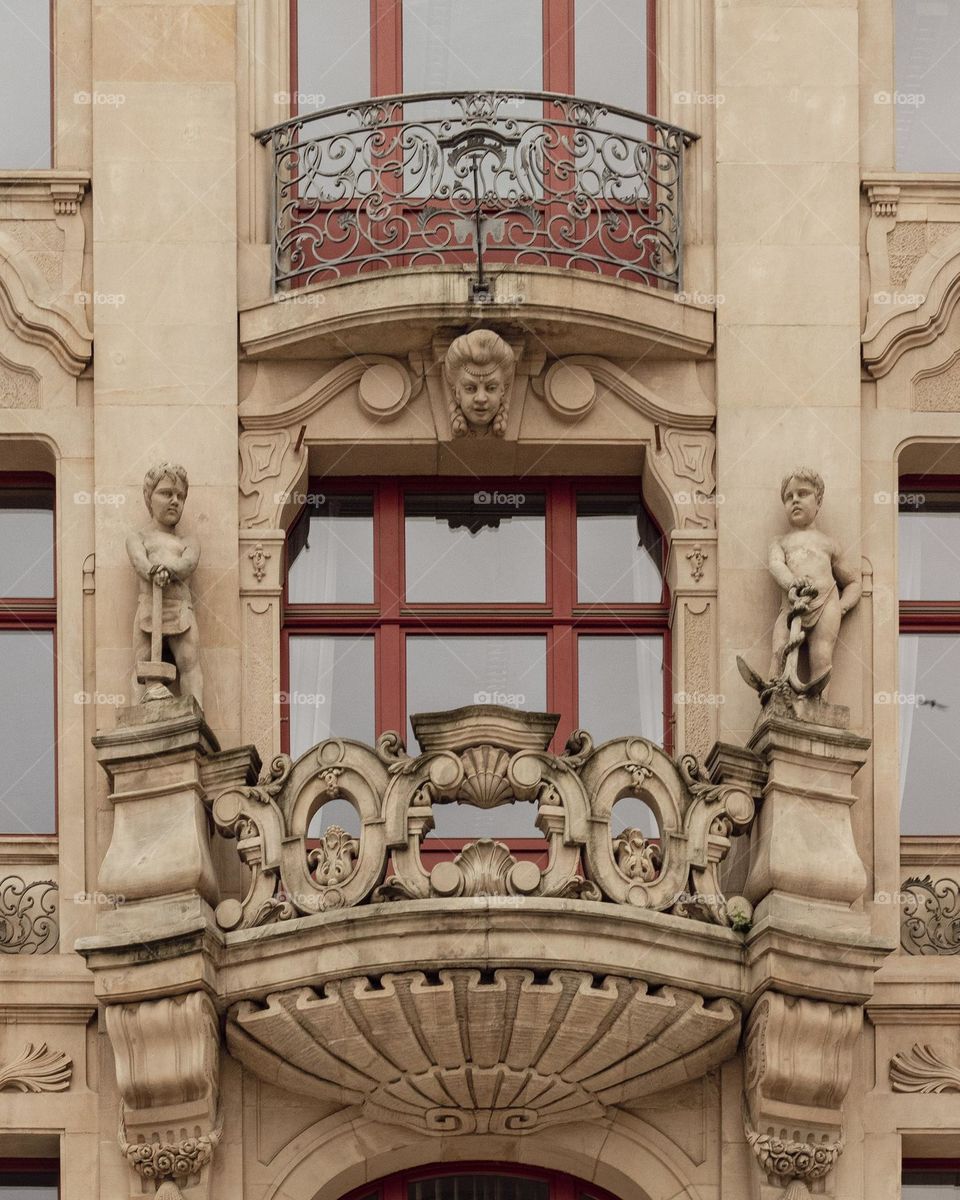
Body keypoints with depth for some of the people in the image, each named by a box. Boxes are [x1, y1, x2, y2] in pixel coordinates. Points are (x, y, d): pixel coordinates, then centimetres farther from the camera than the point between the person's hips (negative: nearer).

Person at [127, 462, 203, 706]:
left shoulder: (189, 542, 22)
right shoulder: (138, 537, 17)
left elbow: (188, 563, -1)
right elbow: (139, 561, -5)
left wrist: (169, 570, -23)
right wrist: (153, 572, -29)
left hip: (182, 610, 1)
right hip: (149, 606, -1)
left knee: (189, 662, -12)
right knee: (143, 664, -9)